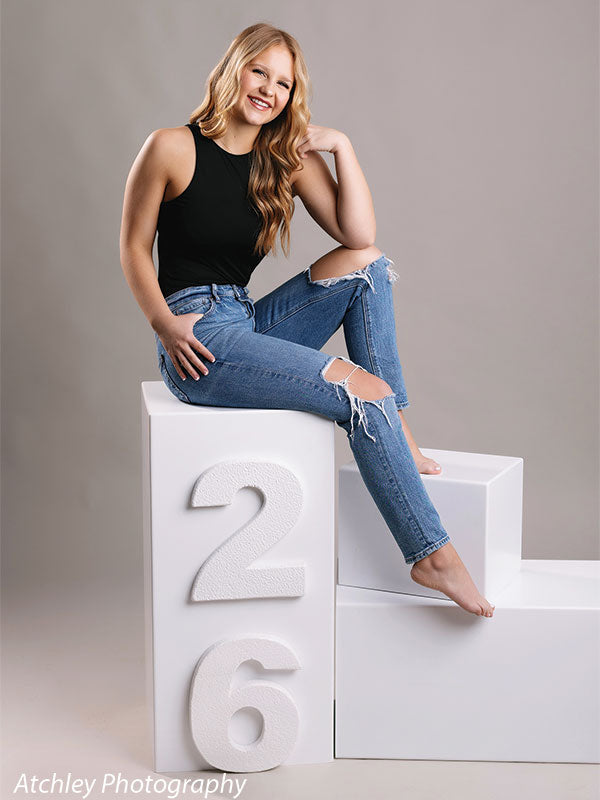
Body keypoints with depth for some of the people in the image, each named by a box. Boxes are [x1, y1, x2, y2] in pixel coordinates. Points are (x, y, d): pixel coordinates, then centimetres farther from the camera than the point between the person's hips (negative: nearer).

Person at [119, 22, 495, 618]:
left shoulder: (288, 159, 9)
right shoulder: (172, 148, -4)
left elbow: (358, 234, -2)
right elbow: (134, 246, -1)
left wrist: (341, 147, -8)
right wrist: (166, 326, -14)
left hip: (252, 326, 6)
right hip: (196, 342, -6)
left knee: (365, 262, -9)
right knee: (367, 392, -19)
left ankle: (394, 430, -9)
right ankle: (431, 555, -13)